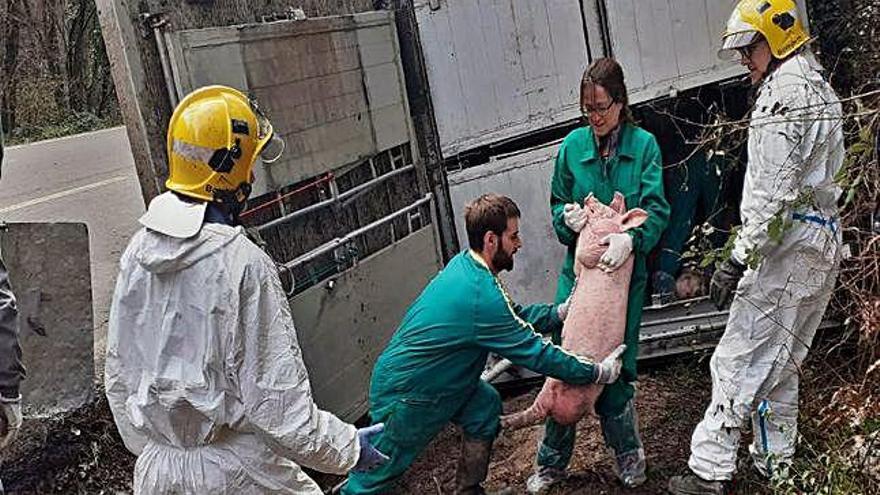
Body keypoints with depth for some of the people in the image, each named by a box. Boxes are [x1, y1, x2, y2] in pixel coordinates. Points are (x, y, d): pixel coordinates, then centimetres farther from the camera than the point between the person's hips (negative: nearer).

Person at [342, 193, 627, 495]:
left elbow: (513, 315, 12)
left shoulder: (464, 264, -1)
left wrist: (559, 312, 4)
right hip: (403, 395, -9)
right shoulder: (481, 295, -31)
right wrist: (597, 373, -13)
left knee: (485, 406, 10)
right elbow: (533, 352, -23)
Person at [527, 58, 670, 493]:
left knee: (616, 366, 4)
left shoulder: (644, 144, -3)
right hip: (579, 266, 2)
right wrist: (567, 216, -13)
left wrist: (630, 238, -29)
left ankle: (628, 455, 28)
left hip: (625, 270, -1)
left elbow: (655, 208, -9)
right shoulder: (572, 145, 3)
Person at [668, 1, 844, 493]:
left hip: (789, 242, -10)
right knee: (781, 361, 16)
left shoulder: (783, 92, -14)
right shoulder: (822, 89, 19)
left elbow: (773, 193, -22)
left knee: (740, 360, -7)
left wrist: (739, 258, -21)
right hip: (825, 237, 10)